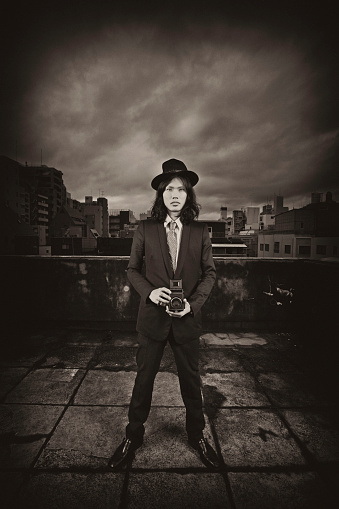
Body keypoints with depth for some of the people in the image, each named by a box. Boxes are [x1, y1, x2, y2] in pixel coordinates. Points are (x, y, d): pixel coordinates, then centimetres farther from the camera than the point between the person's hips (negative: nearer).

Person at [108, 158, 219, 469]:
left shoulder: (200, 232, 0)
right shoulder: (145, 230, -1)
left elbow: (210, 273, 2)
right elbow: (132, 269, 4)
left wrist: (193, 303, -12)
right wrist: (149, 291, -14)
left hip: (187, 318, 1)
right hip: (153, 316, 0)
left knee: (191, 379, 16)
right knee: (144, 377, 14)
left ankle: (197, 436, 42)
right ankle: (133, 436, 38)